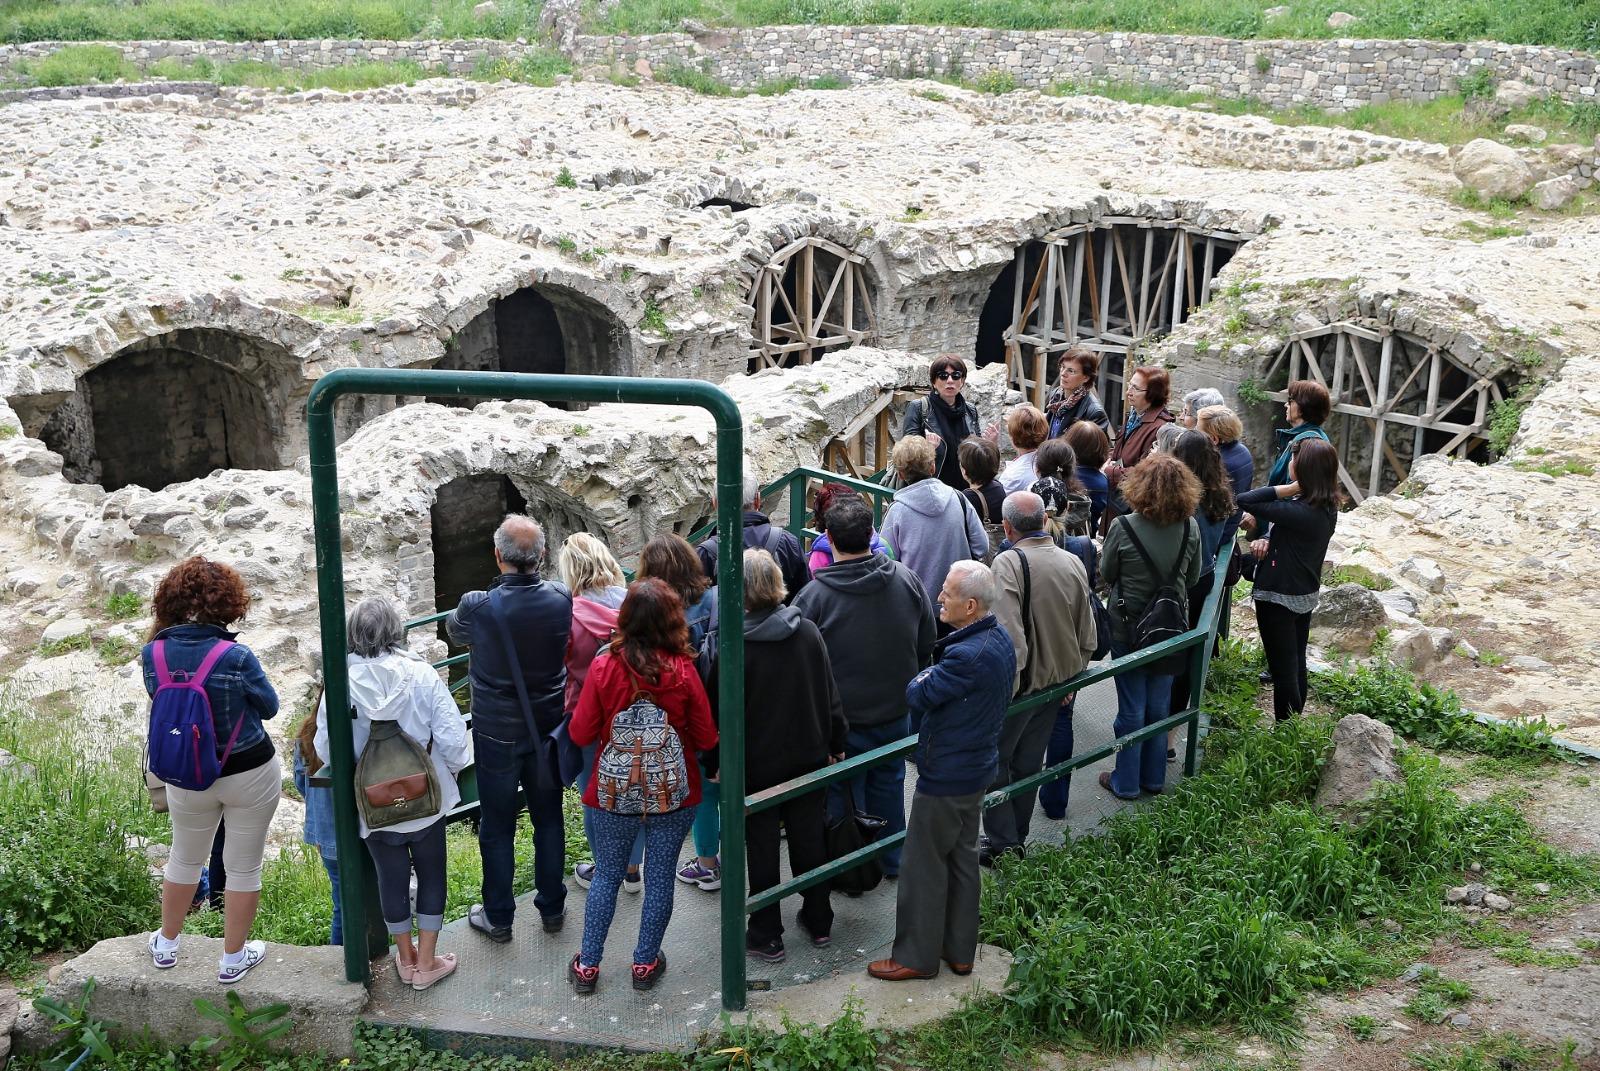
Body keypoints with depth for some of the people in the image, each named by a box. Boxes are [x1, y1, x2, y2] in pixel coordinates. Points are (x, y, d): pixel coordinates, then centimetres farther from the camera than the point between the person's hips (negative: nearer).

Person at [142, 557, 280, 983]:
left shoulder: (153, 655, -14)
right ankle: (233, 959, 26)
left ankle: (166, 945, 43)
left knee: (184, 859, 26)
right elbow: (269, 707, -9)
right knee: (244, 867, 13)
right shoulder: (236, 657, -24)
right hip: (250, 774, -4)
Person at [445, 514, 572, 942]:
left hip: (496, 734, -3)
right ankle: (552, 907, 31)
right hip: (548, 730, 3)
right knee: (548, 820, 18)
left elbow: (454, 633, 2)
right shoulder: (560, 598, -15)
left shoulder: (478, 607, -22)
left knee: (497, 827, 12)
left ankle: (498, 917, 25)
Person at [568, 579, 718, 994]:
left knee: (606, 877, 16)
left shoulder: (604, 667, -16)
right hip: (673, 793, 0)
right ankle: (646, 963, 25)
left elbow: (580, 734, -7)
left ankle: (587, 965, 24)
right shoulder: (683, 671, -16)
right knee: (660, 878, 14)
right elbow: (706, 738, -7)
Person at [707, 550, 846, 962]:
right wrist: (836, 743, 15)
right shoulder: (807, 631, -6)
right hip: (808, 755, 4)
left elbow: (720, 709, -14)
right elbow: (830, 694, 3)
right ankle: (818, 923, 30)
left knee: (762, 849, 8)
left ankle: (766, 936, 18)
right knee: (810, 839, 17)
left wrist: (714, 761, -1)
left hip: (756, 764, -4)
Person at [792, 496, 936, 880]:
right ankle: (891, 860, 38)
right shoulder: (907, 580, -10)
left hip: (843, 719, -4)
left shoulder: (815, 596, -23)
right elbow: (927, 644, 3)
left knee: (845, 794, 13)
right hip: (896, 711, 4)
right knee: (889, 783, 23)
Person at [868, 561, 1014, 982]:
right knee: (962, 859, 20)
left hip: (946, 775, -10)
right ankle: (960, 951, 32)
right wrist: (934, 678, -3)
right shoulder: (1000, 638, 1)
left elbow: (918, 697, -20)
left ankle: (917, 955, 18)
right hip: (977, 767, 10)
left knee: (924, 864, 5)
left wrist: (922, 679, -2)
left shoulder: (966, 655, -30)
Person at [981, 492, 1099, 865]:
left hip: (1020, 683, -6)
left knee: (995, 764, 9)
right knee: (1028, 763, 19)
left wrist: (1006, 687, -19)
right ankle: (1017, 838, 30)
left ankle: (1003, 844, 10)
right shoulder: (1073, 562, -1)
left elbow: (1009, 636, -28)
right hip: (1058, 680, 6)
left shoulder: (1008, 563, -22)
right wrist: (1071, 674, 20)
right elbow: (1087, 637, 7)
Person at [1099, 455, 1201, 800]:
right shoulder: (1190, 528, -12)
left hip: (1128, 627, -3)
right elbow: (1193, 579, 2)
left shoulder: (1122, 527, -21)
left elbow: (1106, 574, -6)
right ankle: (1154, 777, 30)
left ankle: (1126, 781, 21)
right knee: (1159, 703, 18)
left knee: (1131, 707, 9)